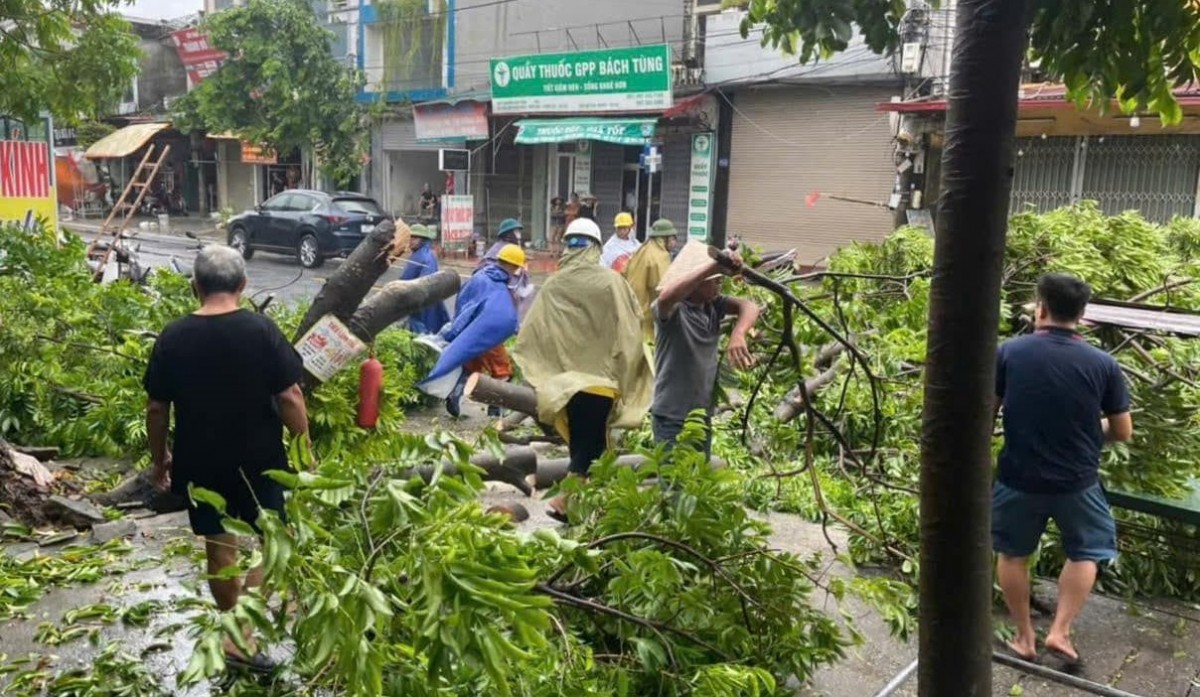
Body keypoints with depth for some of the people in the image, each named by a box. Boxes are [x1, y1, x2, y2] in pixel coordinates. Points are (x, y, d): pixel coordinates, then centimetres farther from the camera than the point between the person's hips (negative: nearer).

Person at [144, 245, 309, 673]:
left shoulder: (173, 337, -7)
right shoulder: (261, 331, -14)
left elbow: (157, 408, -1)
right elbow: (289, 398, -14)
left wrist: (160, 458, 14)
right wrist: (305, 448, 0)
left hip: (200, 462, 2)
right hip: (259, 459, -2)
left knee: (219, 547, 18)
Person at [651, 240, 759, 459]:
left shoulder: (714, 305, 1)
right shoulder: (672, 310, -17)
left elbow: (749, 307, -13)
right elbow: (666, 296, -40)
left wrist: (738, 335, -35)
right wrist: (714, 265, -45)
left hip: (703, 415, 7)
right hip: (672, 418, -7)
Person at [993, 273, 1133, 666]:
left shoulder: (1010, 352, -11)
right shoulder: (1102, 364, -9)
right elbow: (1123, 432, -1)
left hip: (1019, 478, 0)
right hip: (1077, 481, 0)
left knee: (1012, 554, 20)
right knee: (1087, 552, 24)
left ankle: (1024, 637, 27)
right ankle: (1060, 631, 17)